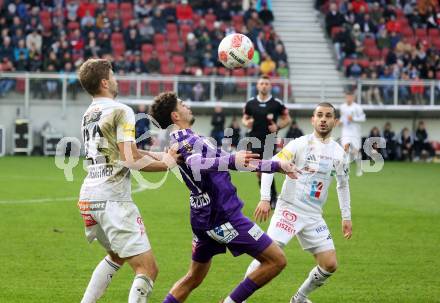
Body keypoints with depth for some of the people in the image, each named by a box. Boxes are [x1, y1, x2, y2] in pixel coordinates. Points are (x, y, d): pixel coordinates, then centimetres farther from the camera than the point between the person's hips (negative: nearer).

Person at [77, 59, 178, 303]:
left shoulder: (88, 115, 18)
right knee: (147, 269, -8)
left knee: (116, 256, 32)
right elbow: (131, 159, -17)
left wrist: (159, 155, 16)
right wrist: (165, 164, -3)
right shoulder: (121, 111, -9)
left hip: (88, 198, 9)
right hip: (113, 200, -9)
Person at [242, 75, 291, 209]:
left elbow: (287, 119, 6)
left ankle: (273, 198, 1)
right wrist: (246, 123, -5)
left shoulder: (277, 103, -2)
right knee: (258, 172, 4)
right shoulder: (251, 103, 6)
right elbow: (245, 118, 18)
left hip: (270, 142, -3)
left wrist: (278, 127, -11)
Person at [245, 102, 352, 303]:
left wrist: (346, 217, 19)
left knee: (330, 265, -1)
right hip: (289, 209, -5)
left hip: (314, 216, 5)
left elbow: (343, 185, 22)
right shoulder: (300, 144, -8)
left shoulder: (339, 153, 7)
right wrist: (265, 199, -20)